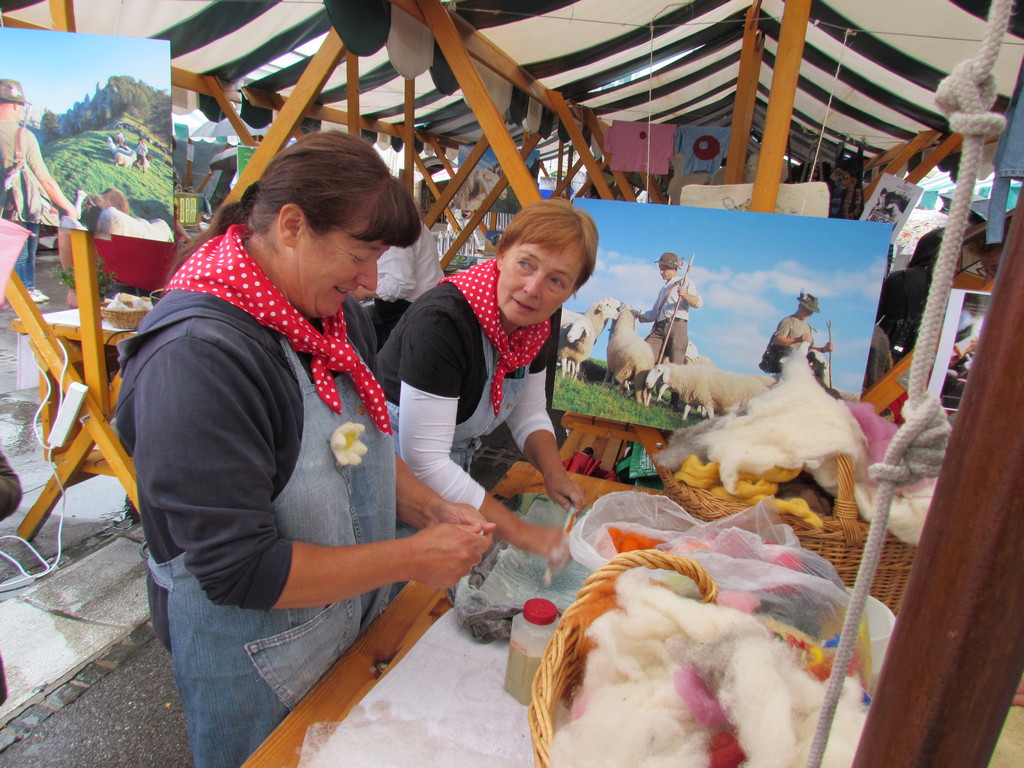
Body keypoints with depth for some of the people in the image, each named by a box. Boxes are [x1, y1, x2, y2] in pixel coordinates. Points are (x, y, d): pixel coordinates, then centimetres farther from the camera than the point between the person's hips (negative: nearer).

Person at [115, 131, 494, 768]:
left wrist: (431, 511, -8)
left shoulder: (337, 315, -3)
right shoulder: (196, 357, -30)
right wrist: (414, 558, -24)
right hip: (256, 664, -7)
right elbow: (238, 570, -29)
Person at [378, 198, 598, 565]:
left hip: (450, 477, 7)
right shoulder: (442, 321, -31)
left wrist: (554, 472, -12)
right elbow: (423, 462, -32)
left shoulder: (533, 322, -7)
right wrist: (521, 533, -29)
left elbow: (529, 413, 6)